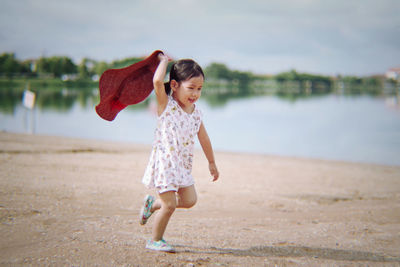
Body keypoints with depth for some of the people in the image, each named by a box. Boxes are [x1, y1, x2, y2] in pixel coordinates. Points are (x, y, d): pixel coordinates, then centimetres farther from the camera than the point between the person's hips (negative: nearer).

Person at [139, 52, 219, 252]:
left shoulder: (195, 112, 5)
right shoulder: (166, 105, -12)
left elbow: (204, 139, 18)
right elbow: (157, 81, -32)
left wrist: (212, 163, 24)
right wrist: (164, 60, -16)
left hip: (183, 165, 7)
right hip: (164, 162, -7)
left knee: (189, 200, 7)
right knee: (170, 205, -6)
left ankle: (152, 204, 28)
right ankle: (155, 241, 15)